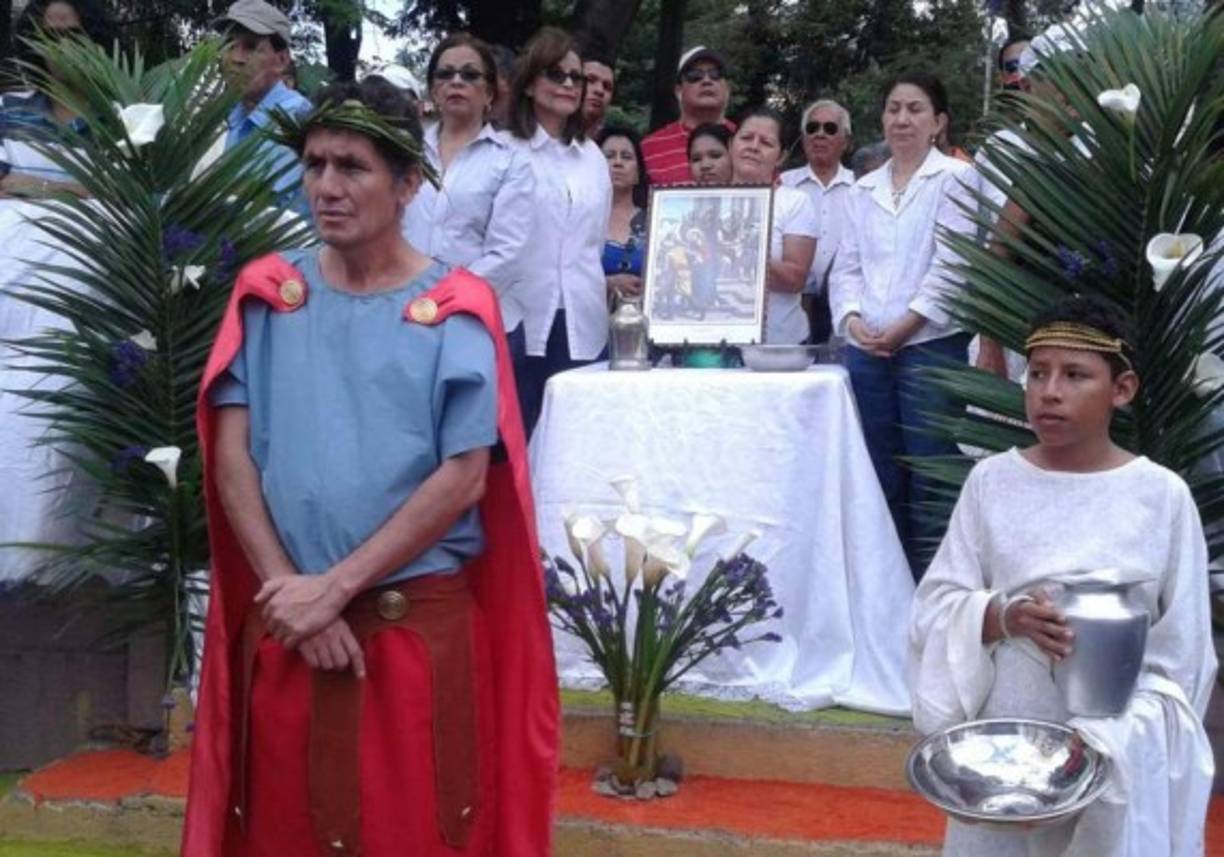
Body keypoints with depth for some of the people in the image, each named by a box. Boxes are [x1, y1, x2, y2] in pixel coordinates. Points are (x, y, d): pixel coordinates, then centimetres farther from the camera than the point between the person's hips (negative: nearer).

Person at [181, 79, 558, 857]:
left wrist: (334, 587, -13)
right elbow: (231, 457, 1)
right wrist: (291, 589, -9)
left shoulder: (454, 311, -4)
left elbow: (462, 479, -9)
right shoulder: (268, 294, 4)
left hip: (419, 620, -2)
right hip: (284, 619, 2)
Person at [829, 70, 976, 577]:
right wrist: (853, 320, -5)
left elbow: (951, 266, -7)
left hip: (931, 348, -5)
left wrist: (901, 328, -12)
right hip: (866, 352, 5)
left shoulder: (953, 179, 1)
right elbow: (846, 268, 13)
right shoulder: (864, 190, 16)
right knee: (879, 478, 9)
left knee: (929, 480, -4)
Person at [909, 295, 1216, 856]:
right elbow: (935, 607, -1)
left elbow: (1179, 655, -4)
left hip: (1122, 753, -1)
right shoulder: (991, 481, -1)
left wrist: (1103, 741, -15)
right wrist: (1004, 616, -21)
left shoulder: (1162, 495, -6)